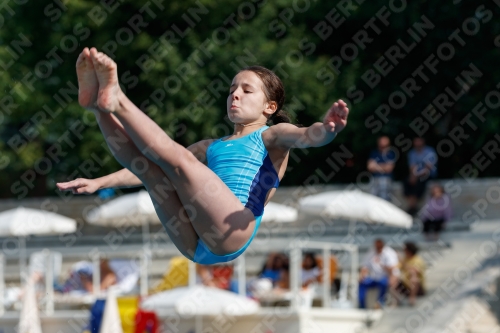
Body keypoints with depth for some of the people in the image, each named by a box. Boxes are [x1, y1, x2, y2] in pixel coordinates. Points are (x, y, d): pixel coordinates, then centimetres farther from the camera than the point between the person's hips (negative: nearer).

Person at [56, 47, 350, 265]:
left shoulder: (271, 137, 15)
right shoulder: (212, 147, 35)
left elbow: (306, 136, -9)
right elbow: (147, 168, 38)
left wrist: (328, 129, -33)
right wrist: (100, 183, 31)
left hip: (232, 233, -6)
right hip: (194, 244, 6)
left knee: (178, 157, -22)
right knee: (145, 160, -7)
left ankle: (117, 101, -24)